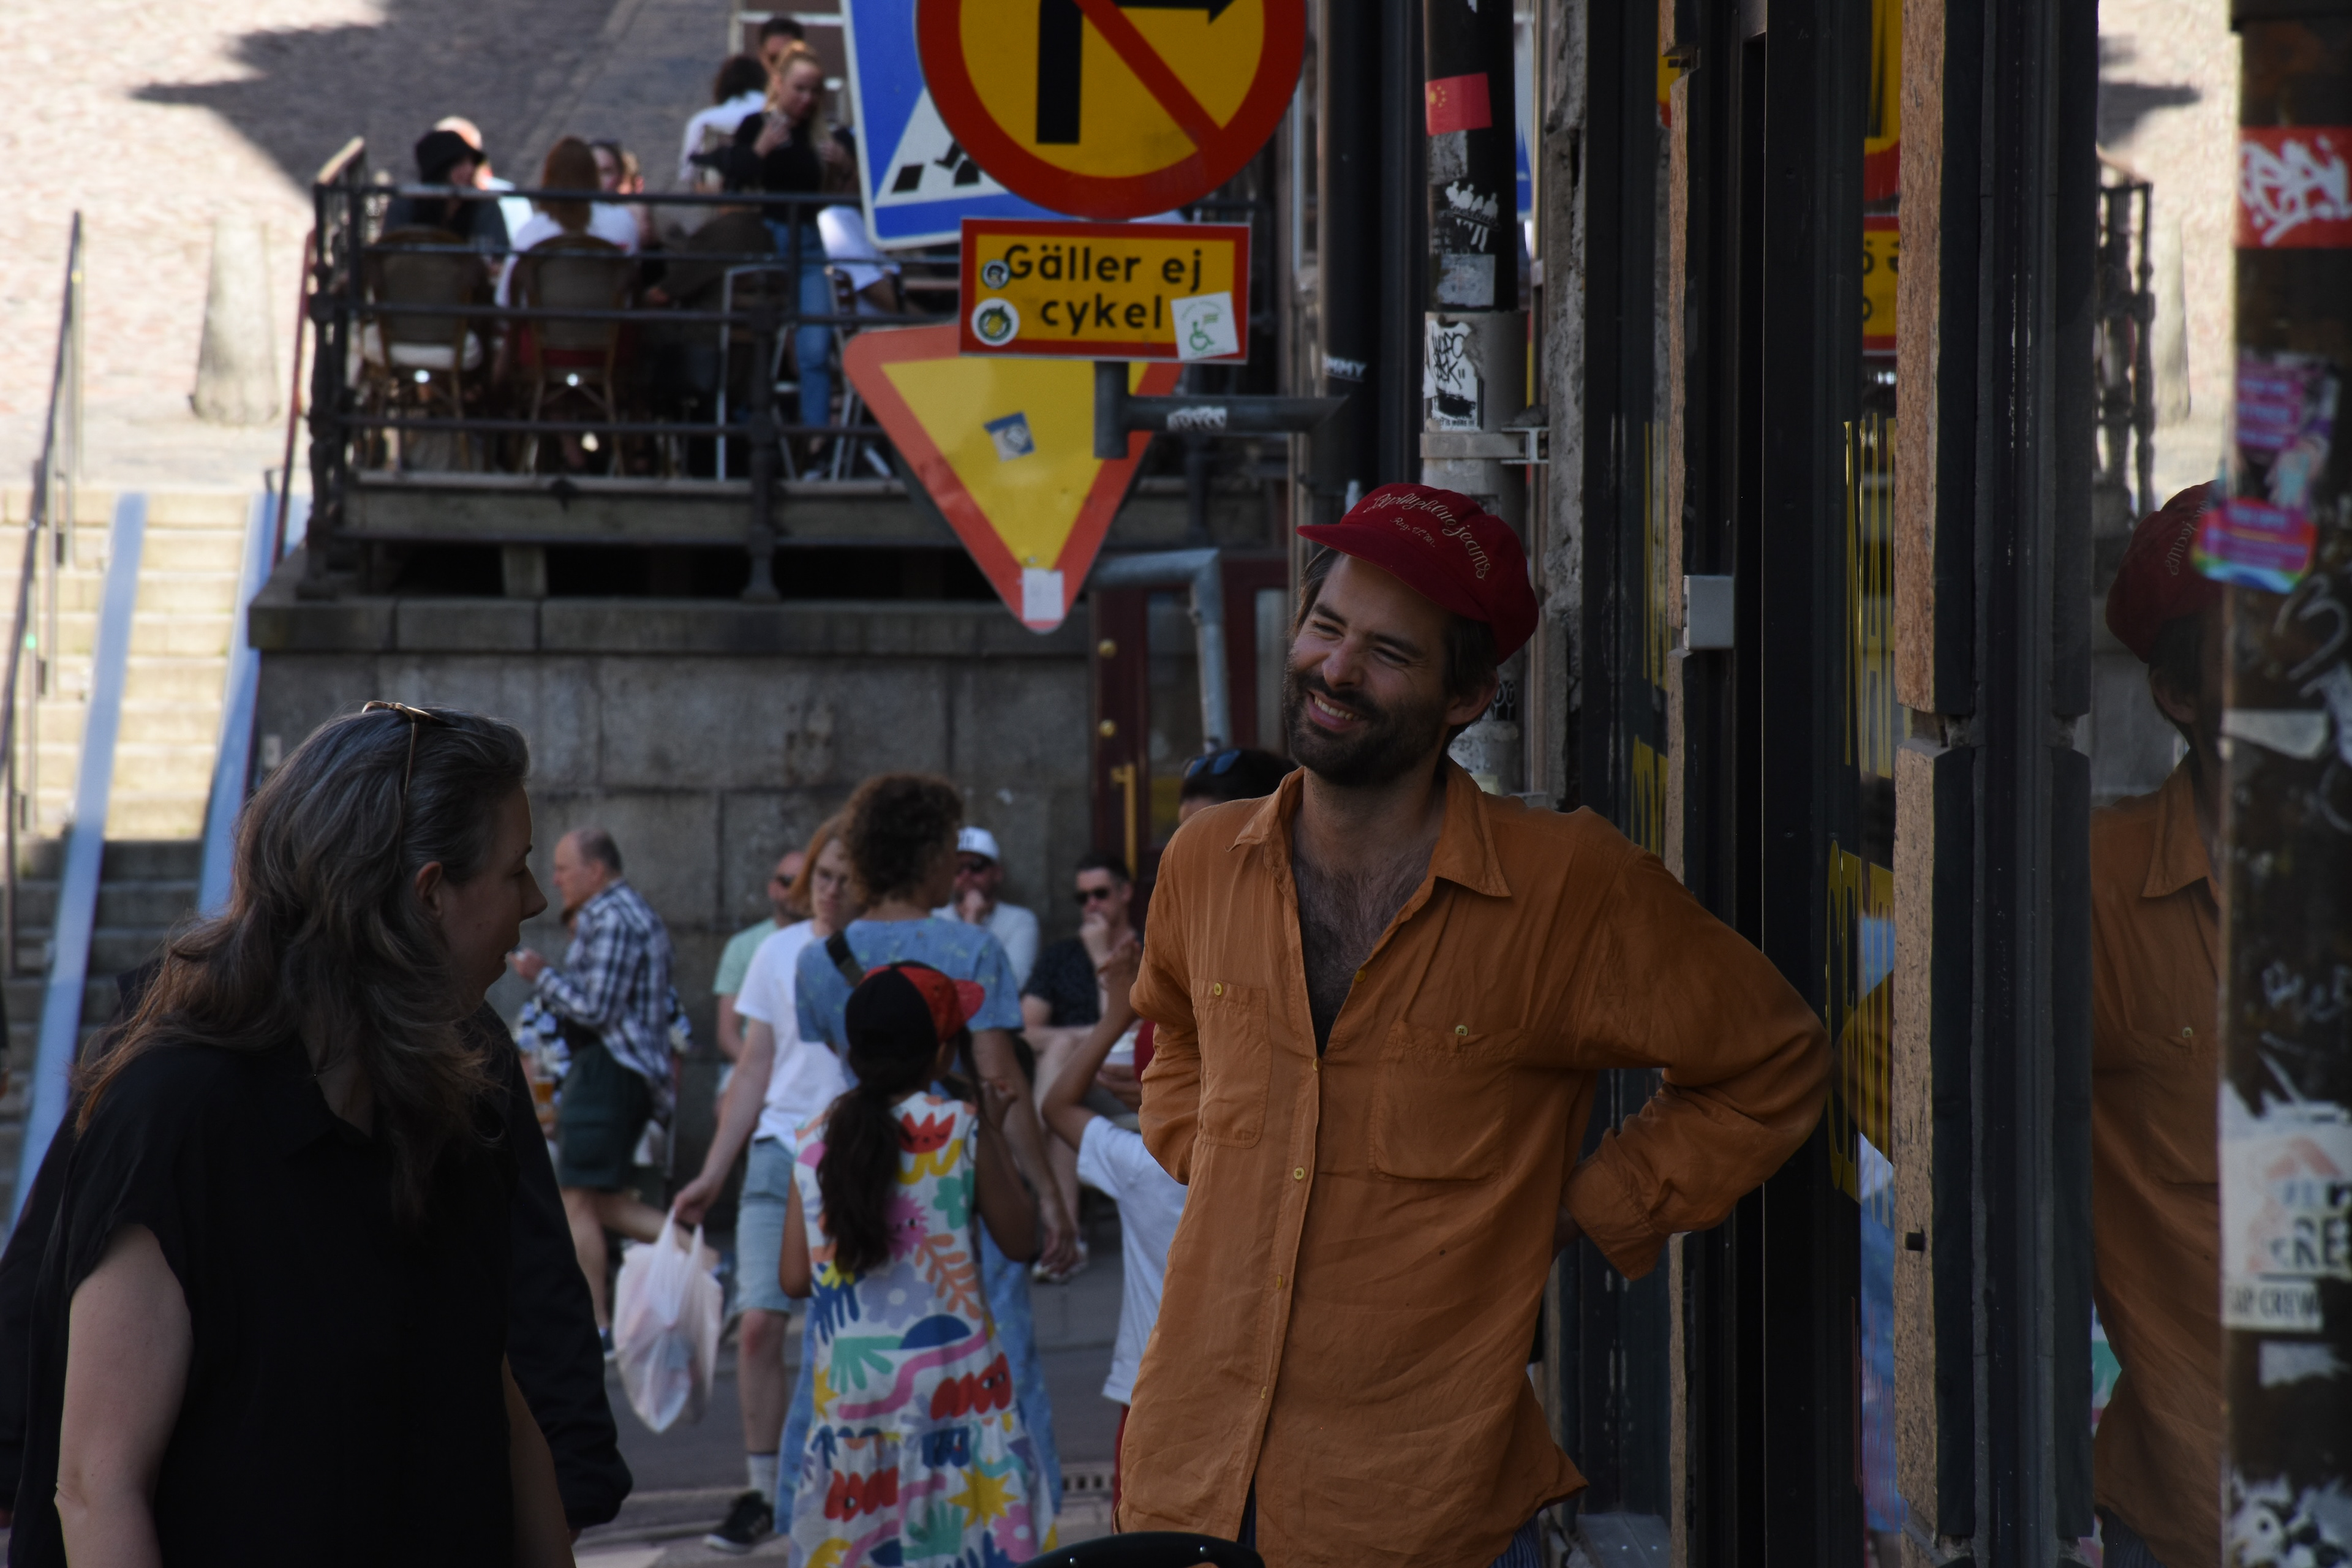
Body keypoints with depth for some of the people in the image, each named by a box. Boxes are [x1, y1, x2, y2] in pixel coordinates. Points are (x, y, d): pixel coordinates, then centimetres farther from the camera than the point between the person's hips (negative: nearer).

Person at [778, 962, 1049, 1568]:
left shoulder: (818, 1141, 2)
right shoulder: (958, 1127, -6)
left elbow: (794, 1277, 4)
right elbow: (1018, 1239, 4)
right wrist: (993, 1133, 9)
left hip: (853, 1378, 3)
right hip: (952, 1373, -3)